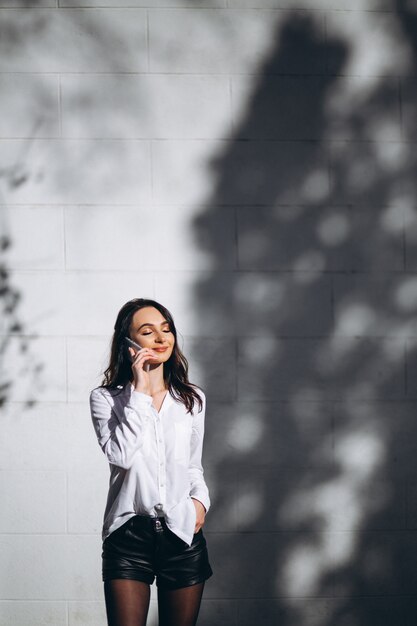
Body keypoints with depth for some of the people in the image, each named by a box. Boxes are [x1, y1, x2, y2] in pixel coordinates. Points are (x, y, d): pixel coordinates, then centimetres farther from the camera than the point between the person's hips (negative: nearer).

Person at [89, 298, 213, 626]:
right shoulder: (106, 398, 0)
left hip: (182, 533, 3)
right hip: (128, 534, -3)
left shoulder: (192, 398, 10)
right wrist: (140, 391, -13)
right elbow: (121, 455, -17)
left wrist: (200, 499, 1)